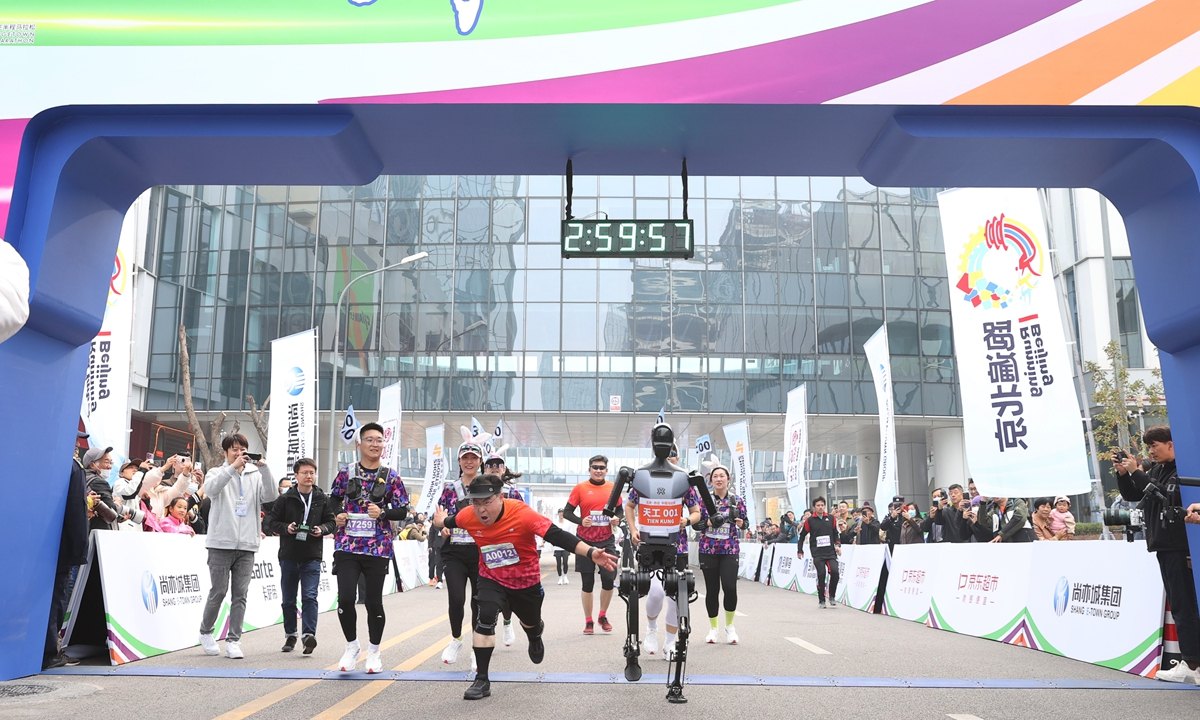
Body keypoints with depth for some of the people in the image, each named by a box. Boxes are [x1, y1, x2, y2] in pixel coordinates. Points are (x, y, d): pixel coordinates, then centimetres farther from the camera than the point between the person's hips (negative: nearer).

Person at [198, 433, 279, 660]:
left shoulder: (255, 476, 11)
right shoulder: (217, 473, 5)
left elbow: (270, 495, -7)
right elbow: (212, 488, -18)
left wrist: (263, 467, -18)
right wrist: (233, 467, -28)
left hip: (246, 545, 2)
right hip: (221, 543, -2)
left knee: (240, 594, 2)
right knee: (218, 592, 3)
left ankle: (233, 641, 8)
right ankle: (205, 632, 25)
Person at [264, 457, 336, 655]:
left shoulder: (323, 499, 5)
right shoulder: (285, 499, 2)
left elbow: (332, 523, 10)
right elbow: (268, 522, 3)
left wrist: (322, 529, -11)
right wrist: (285, 528, -14)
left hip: (312, 557, -1)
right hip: (288, 556, 1)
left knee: (309, 596, -12)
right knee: (288, 599, 11)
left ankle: (308, 634, -13)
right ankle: (290, 635, 25)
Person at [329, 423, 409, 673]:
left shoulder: (391, 477, 0)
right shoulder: (346, 473, 3)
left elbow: (403, 511, 2)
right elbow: (333, 498, 19)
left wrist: (383, 513, -16)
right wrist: (336, 515, -1)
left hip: (378, 548, 0)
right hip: (347, 546, 1)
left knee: (373, 601, 7)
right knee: (345, 598, -8)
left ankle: (373, 651, 26)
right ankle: (352, 645, 18)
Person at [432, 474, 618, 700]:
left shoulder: (522, 514, -33)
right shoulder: (467, 516, -22)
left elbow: (557, 536, -39)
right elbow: (450, 521, 4)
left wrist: (591, 553, -48)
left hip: (526, 580, -1)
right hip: (492, 579, 1)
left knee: (531, 622, 22)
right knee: (486, 616, -24)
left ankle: (535, 638, 62)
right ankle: (482, 680, -10)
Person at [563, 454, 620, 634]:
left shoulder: (613, 488, 4)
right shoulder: (580, 488, -3)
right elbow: (567, 512, -2)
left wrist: (617, 519, -7)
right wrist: (581, 521, -19)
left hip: (607, 541, 2)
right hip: (586, 541, -2)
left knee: (609, 579, -3)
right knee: (587, 583, 5)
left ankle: (603, 616, 22)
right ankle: (588, 622, 20)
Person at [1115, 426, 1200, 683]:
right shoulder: (1156, 469, 14)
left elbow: (1165, 495, -21)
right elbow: (1131, 495, 18)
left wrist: (1136, 472, -17)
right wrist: (1123, 474, 2)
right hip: (1164, 545, 9)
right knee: (1178, 604, 11)